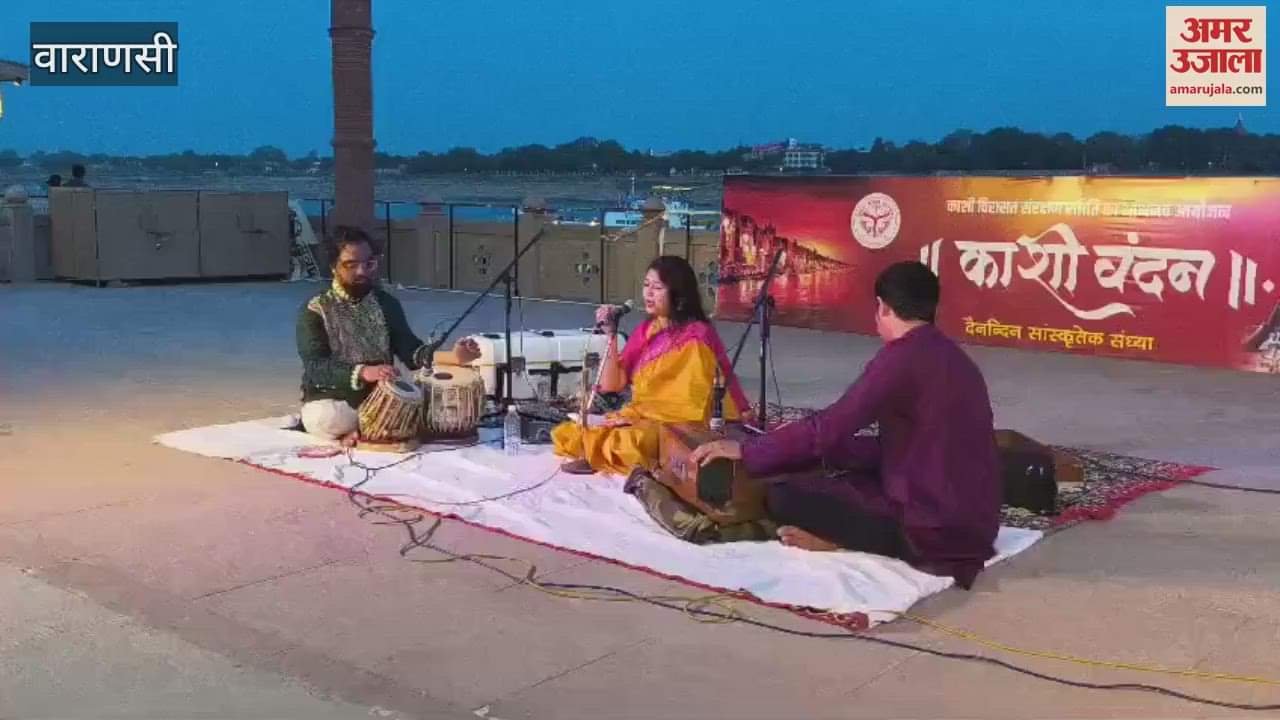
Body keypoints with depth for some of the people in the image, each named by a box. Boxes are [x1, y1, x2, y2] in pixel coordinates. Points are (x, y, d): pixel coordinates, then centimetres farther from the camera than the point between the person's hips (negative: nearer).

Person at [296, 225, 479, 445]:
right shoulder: (315, 311, -6)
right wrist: (363, 372, -37)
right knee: (326, 419, -38)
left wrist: (452, 357, -25)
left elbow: (410, 350, -5)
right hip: (332, 400, -3)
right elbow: (315, 367, -19)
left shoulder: (387, 303, 6)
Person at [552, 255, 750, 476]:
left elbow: (693, 406, -16)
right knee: (567, 434, -6)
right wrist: (611, 335, -6)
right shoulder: (645, 331, 9)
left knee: (624, 443, -36)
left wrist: (636, 416, -17)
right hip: (640, 418, 7)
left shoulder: (695, 336, -12)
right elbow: (610, 386, 4)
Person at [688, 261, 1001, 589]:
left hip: (937, 527, -9)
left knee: (782, 497, -8)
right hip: (973, 523, 9)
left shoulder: (902, 355, -15)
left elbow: (828, 427, -17)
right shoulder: (953, 357, 12)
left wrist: (747, 451, -5)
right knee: (844, 479, 28)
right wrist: (814, 449, 24)